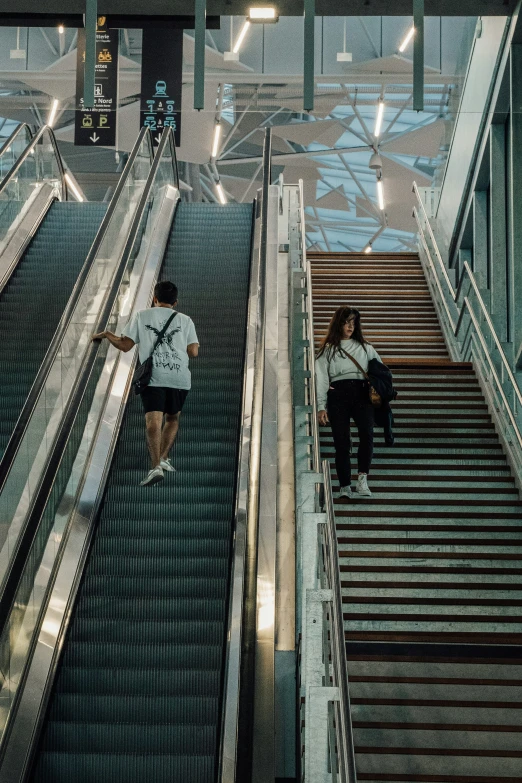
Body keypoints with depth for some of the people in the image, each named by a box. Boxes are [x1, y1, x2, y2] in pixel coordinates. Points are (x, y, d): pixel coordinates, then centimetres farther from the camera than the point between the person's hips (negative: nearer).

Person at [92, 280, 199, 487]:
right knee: (172, 418, 22)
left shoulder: (141, 316, 10)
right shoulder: (185, 320, 12)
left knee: (153, 422, -12)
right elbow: (193, 352, 4)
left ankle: (156, 467, -27)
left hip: (152, 378, -2)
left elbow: (125, 345, 5)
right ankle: (164, 459, 16)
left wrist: (105, 334, 22)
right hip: (179, 377, 2)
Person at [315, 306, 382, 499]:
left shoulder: (364, 347, 22)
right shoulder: (328, 349, 16)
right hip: (337, 394, -1)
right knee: (341, 442, -6)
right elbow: (321, 378, 8)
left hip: (361, 393, 1)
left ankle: (362, 479, -27)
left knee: (367, 433, -25)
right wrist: (321, 406, -3)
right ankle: (345, 486, -1)